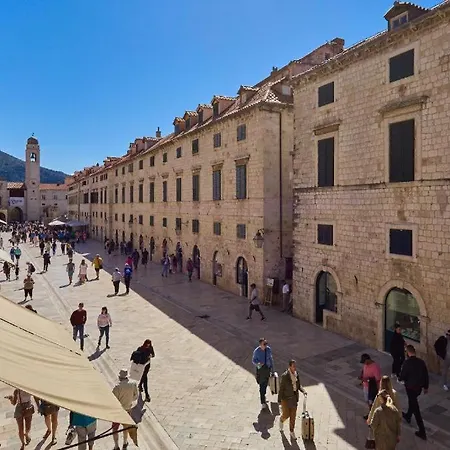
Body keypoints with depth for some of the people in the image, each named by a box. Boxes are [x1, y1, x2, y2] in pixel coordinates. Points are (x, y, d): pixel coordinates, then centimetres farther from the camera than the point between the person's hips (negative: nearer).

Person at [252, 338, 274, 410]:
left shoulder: (269, 349, -8)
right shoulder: (256, 351, -18)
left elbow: (270, 358, 6)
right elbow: (253, 361, -8)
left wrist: (272, 367, 11)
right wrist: (258, 364, -29)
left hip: (267, 368, 4)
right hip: (260, 369, -4)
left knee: (266, 383, 20)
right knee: (261, 385, -6)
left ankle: (263, 395, 46)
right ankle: (263, 402, 2)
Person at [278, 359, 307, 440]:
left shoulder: (296, 374, -6)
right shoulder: (284, 376, -25)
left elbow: (298, 385, 7)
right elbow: (281, 388, -17)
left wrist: (303, 391, -12)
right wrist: (279, 401, -13)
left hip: (294, 397, 5)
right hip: (285, 398, -5)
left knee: (293, 415, 13)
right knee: (286, 415, 7)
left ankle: (292, 432, 31)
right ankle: (281, 420, 42)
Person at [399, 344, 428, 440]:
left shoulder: (407, 363, -24)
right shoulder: (421, 362, -7)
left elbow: (402, 376, -18)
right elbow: (426, 375, 2)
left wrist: (401, 378, 6)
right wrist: (426, 387, 15)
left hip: (410, 387, -6)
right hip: (419, 387, 6)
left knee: (415, 407, 3)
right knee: (412, 401, 30)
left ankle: (422, 431, 7)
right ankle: (408, 416, 53)